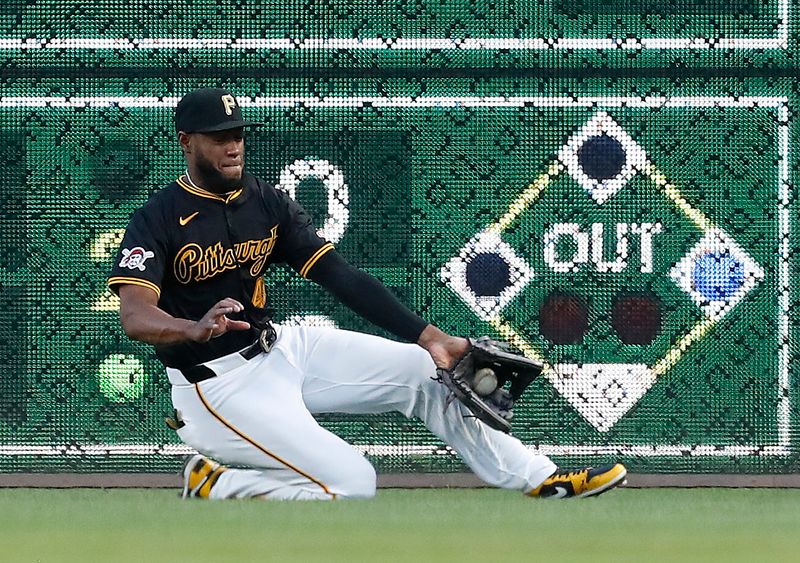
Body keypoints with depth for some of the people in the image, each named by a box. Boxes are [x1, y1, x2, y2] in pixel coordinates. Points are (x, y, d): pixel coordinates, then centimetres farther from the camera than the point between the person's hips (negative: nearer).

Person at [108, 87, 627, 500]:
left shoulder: (267, 203, 5)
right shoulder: (158, 221, -13)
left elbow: (342, 276, 0)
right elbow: (136, 316, -27)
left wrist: (428, 336, -10)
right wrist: (196, 329, -50)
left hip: (280, 349, 7)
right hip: (217, 381, -7)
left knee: (429, 369, 3)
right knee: (351, 483, -21)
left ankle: (540, 480, 13)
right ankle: (214, 486, -3)